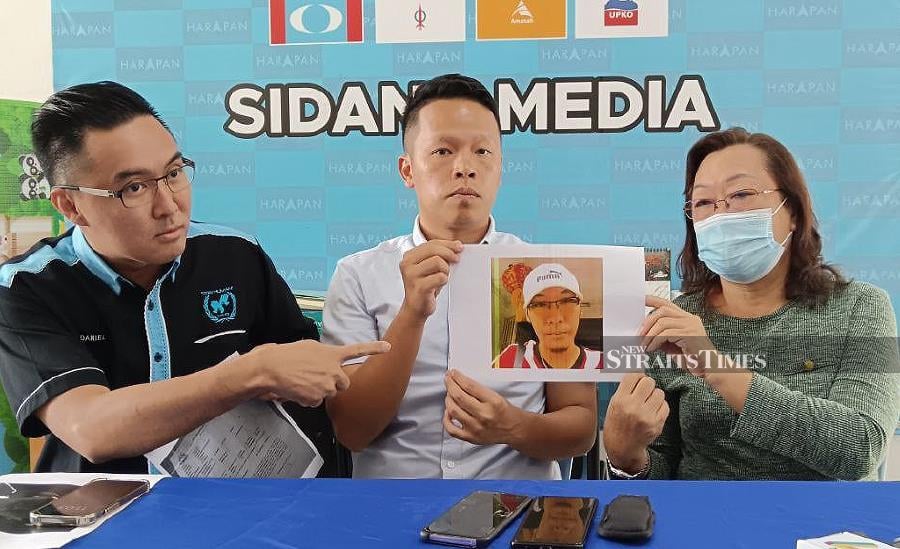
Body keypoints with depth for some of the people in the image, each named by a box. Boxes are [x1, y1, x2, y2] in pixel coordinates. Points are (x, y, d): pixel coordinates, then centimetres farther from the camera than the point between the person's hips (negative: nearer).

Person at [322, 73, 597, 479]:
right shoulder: (357, 277, 2)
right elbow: (352, 431, -6)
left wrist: (513, 427, -14)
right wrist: (412, 313, -17)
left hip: (521, 478, 1)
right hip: (390, 476, 0)